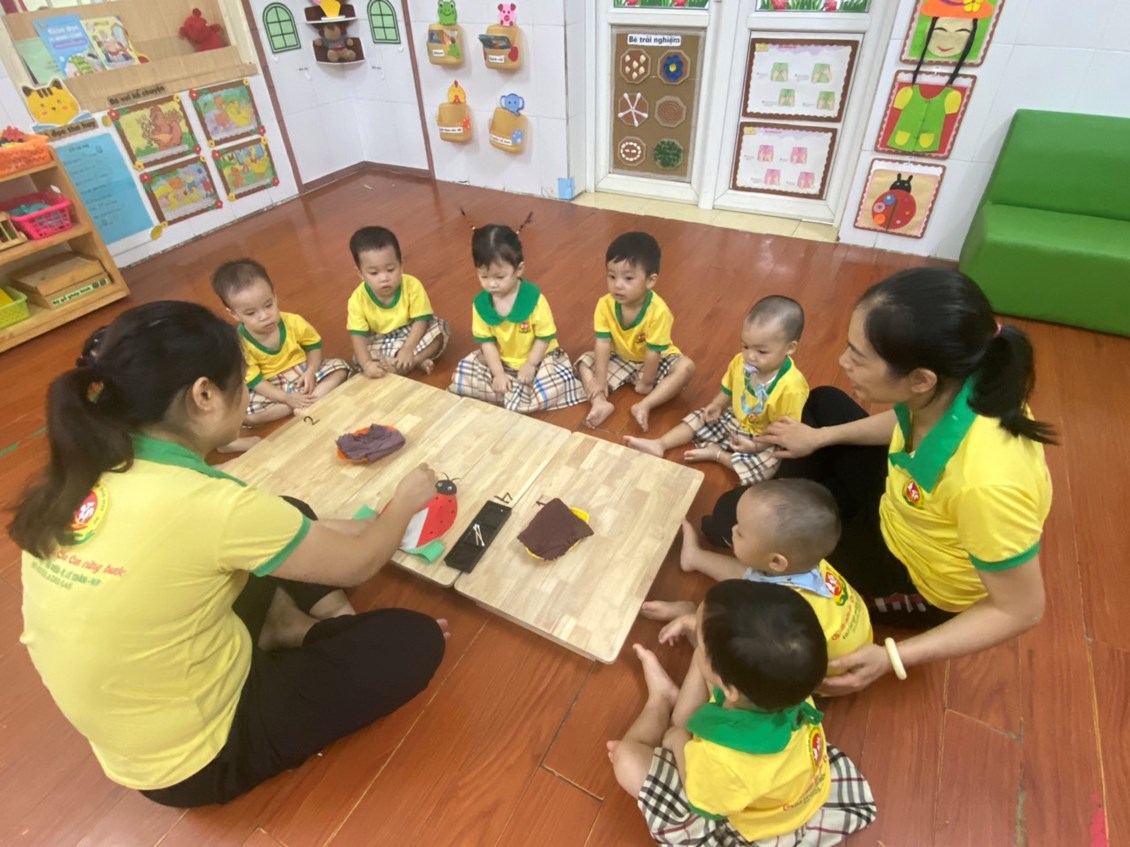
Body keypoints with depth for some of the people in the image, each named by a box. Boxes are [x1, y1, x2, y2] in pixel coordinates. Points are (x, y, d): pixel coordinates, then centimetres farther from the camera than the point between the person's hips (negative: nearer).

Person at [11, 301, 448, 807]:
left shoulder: (80, 475, -11)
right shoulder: (208, 505, -34)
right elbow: (357, 563, -18)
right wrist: (406, 500, 1)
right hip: (194, 758, -7)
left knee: (297, 524, 12)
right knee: (415, 640, -2)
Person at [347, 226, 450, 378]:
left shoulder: (412, 285, -23)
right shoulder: (358, 299, -20)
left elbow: (421, 320, -22)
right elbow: (358, 336, -21)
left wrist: (407, 350, -35)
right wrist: (367, 364, -38)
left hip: (412, 335, 0)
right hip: (381, 343, 1)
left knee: (439, 328, -25)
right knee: (359, 358, -25)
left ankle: (403, 365, -28)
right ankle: (417, 362, -24)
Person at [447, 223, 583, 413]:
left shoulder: (534, 298, -23)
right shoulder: (480, 303, -12)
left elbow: (545, 337, -15)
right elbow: (486, 341, -7)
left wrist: (530, 365, -20)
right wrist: (498, 374, -14)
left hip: (538, 358, -4)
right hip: (501, 361, 4)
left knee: (551, 389, -31)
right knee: (462, 375, -10)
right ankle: (513, 393, -15)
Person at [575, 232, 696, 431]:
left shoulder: (658, 311, -33)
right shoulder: (605, 305, -22)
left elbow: (653, 352, -26)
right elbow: (603, 343, -20)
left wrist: (646, 383, -19)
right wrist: (600, 379, -23)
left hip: (655, 361, -3)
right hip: (621, 359, 4)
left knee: (686, 367, -28)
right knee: (585, 361, -10)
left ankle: (644, 406, -34)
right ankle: (601, 403, -27)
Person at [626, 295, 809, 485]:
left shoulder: (791, 387, -34)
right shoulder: (740, 362, -15)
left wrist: (756, 446, -27)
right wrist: (717, 405, -9)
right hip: (733, 420, 6)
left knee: (765, 464, -29)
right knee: (701, 419, 2)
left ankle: (716, 453, -14)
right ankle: (659, 444, 2)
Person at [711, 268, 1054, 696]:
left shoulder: (987, 480, -42)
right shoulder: (946, 389, -23)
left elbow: (1021, 610, -26)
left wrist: (893, 658, -28)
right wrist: (821, 437, 8)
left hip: (921, 586, -6)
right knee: (824, 402, 16)